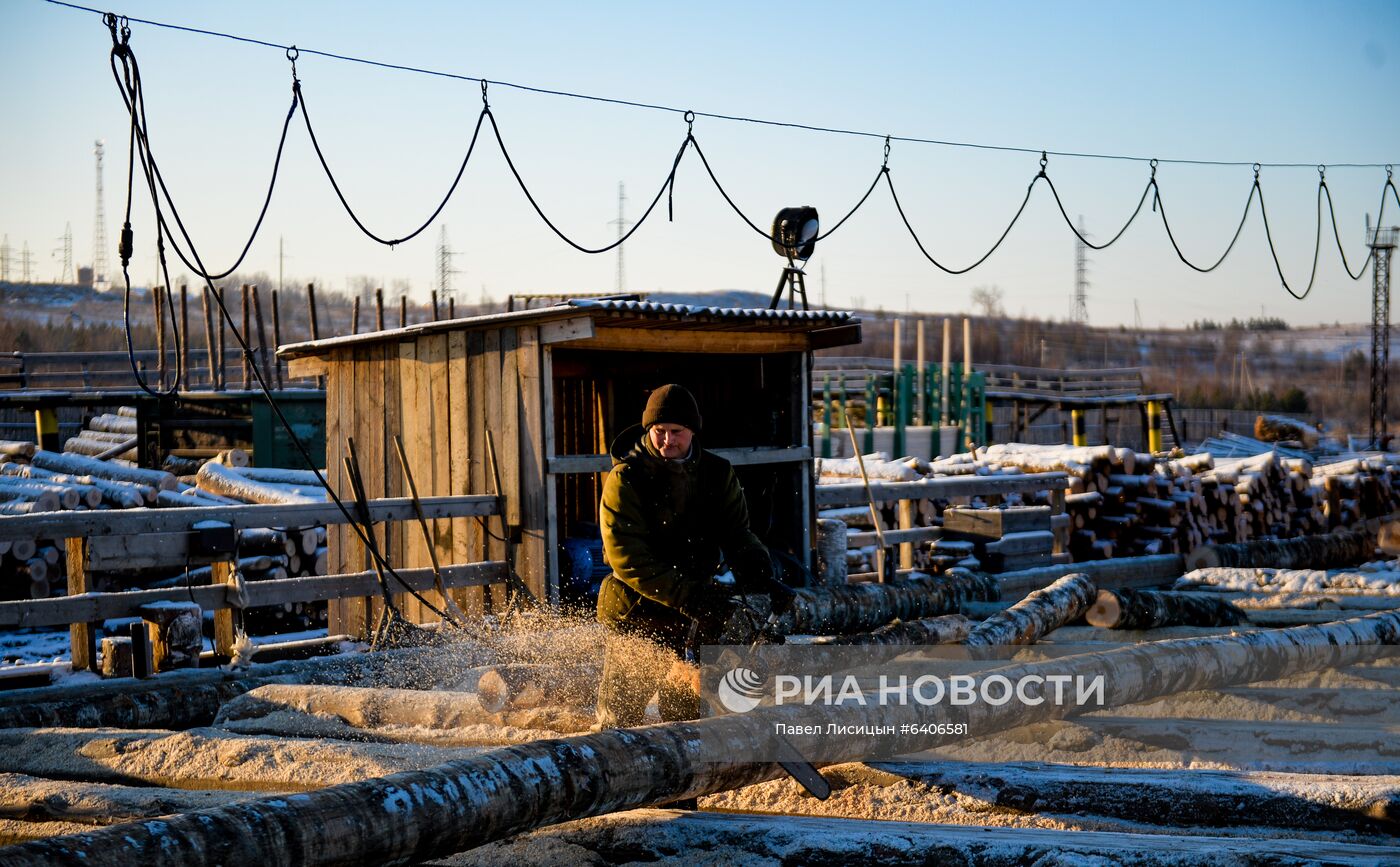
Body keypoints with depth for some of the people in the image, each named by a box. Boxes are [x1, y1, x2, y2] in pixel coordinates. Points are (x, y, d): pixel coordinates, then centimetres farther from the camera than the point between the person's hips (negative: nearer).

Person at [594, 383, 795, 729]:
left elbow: (736, 533, -1)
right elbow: (627, 558, -19)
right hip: (635, 615, -4)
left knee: (688, 715, 9)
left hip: (692, 616, 4)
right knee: (620, 716, 1)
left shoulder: (717, 474, 4)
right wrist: (687, 596, -29)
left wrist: (761, 579, -21)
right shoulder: (625, 480, -12)